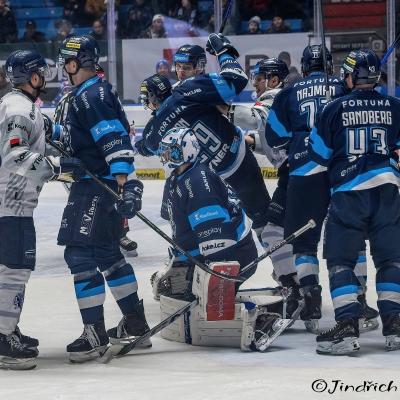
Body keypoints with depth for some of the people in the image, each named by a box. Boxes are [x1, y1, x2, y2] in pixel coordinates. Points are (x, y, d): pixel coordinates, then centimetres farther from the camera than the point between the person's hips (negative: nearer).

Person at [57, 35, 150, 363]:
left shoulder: (91, 96, -18)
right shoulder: (82, 95, 16)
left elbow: (116, 140, -27)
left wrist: (125, 185, -33)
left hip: (99, 186, -11)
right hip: (93, 184, 11)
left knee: (80, 254, -12)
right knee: (107, 254, 18)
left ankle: (95, 335, -11)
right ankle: (135, 324, 27)